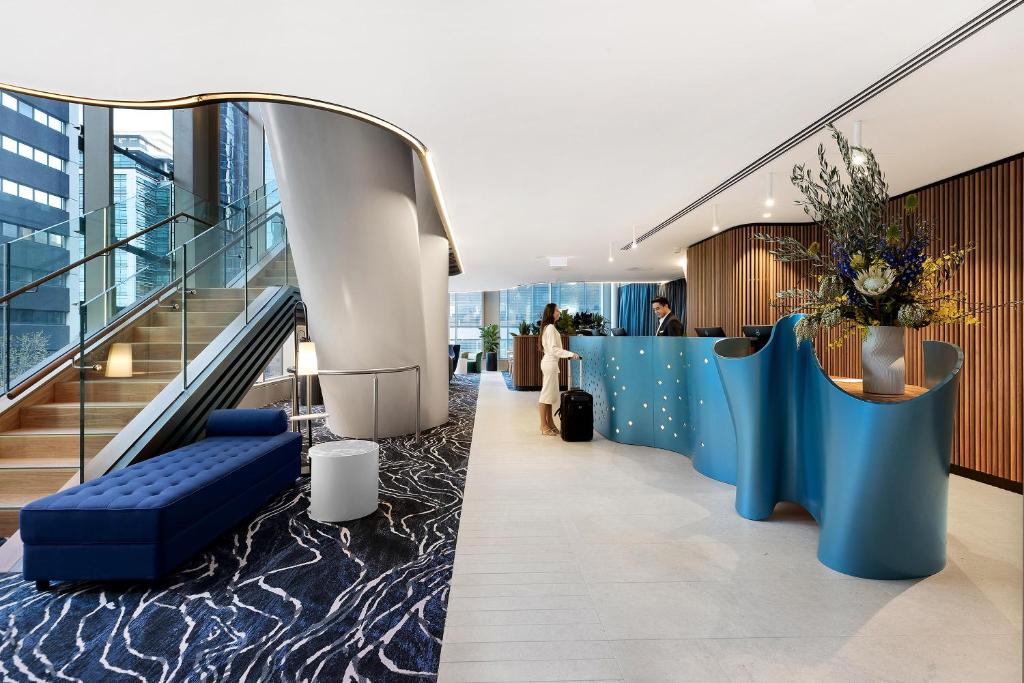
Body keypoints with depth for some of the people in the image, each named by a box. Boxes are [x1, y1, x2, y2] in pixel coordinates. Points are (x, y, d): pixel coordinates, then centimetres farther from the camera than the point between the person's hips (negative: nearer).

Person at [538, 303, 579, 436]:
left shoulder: (548, 327, 16)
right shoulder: (551, 327, -14)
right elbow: (553, 349, -20)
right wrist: (570, 354, -23)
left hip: (550, 362, 10)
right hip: (550, 363, -10)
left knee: (550, 394, 12)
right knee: (547, 394, -5)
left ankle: (550, 424, 18)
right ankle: (544, 426, 1)